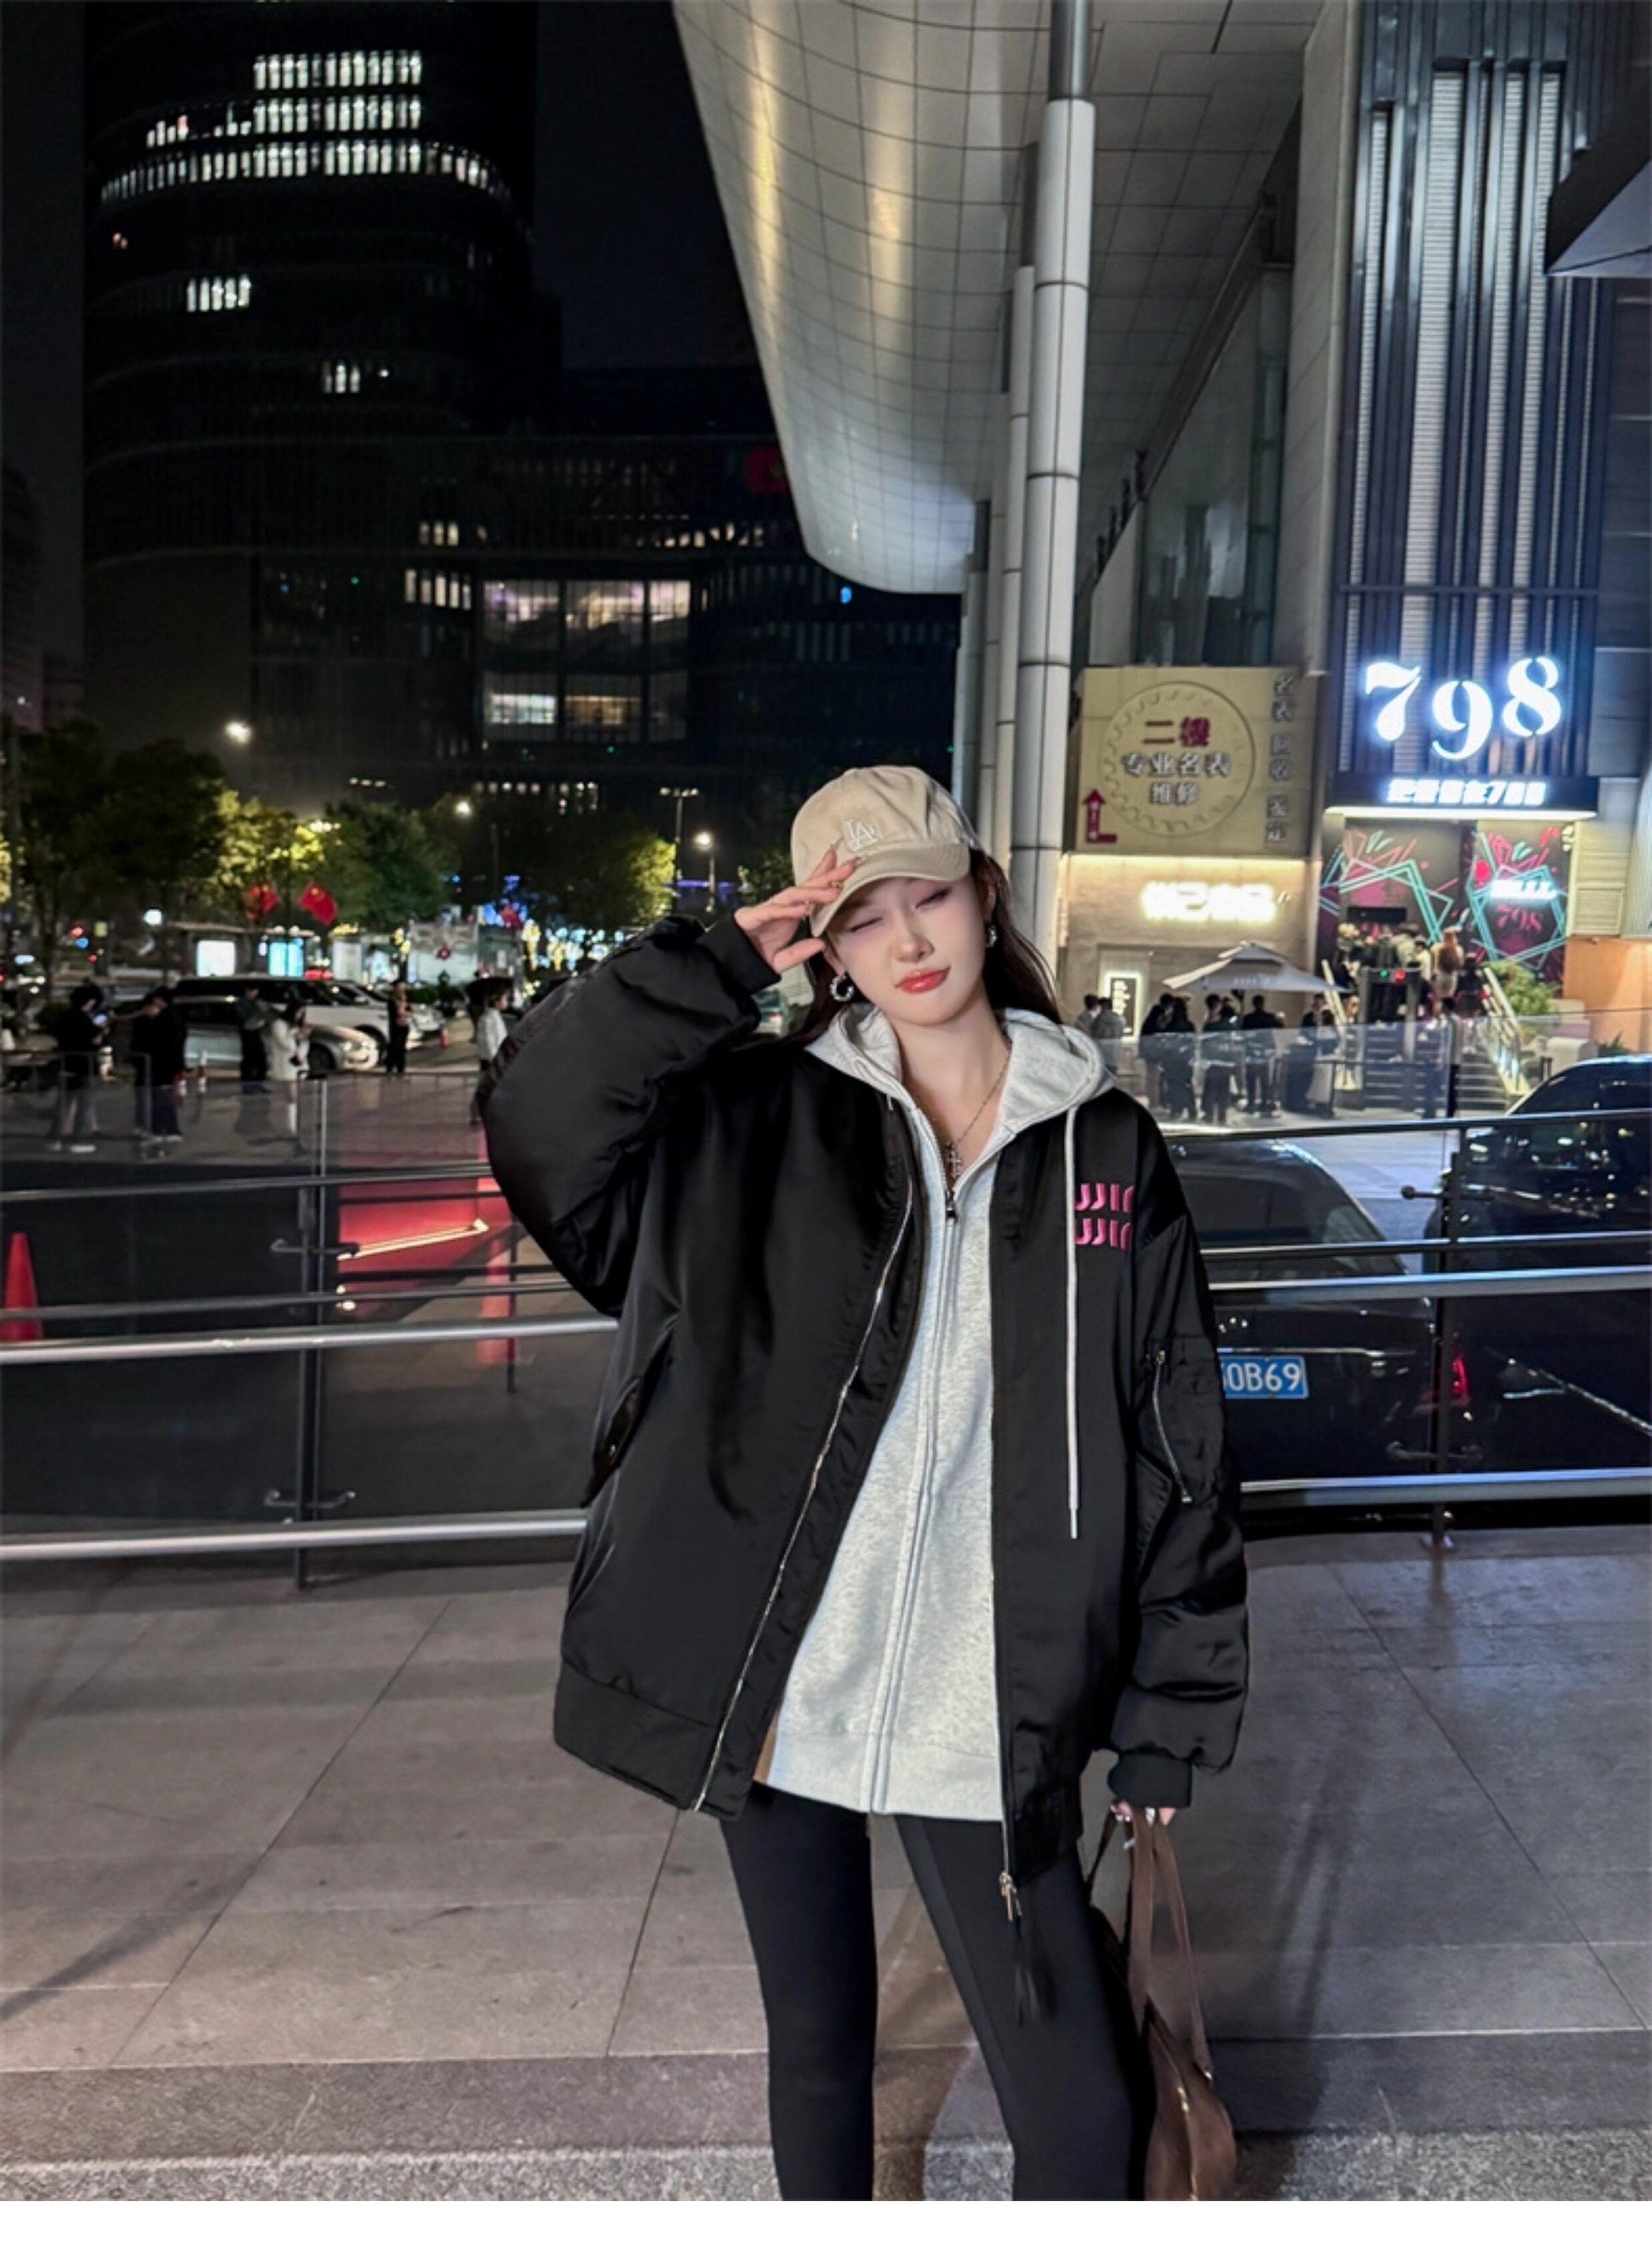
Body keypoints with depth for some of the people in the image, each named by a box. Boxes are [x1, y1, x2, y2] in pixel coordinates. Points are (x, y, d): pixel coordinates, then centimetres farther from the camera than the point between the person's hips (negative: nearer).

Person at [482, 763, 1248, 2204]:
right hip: (773, 1692, 1)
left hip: (981, 1722, -1)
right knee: (817, 2045, 21)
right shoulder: (764, 1122, -1)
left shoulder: (1106, 1150, -1)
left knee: (1079, 2103, 3)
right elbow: (540, 1121, -14)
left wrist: (1172, 1709, 3)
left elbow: (1179, 1444, 2)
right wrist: (723, 963, -17)